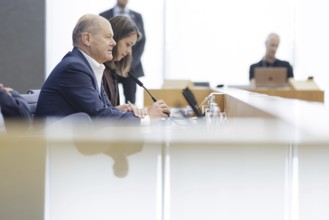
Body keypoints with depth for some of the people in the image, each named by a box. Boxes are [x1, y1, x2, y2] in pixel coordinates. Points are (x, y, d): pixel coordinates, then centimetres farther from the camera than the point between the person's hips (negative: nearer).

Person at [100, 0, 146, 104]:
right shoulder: (104, 16, 3)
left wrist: (131, 63, -4)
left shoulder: (137, 17, 11)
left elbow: (141, 41, 7)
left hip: (131, 67, 2)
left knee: (130, 100, -1)